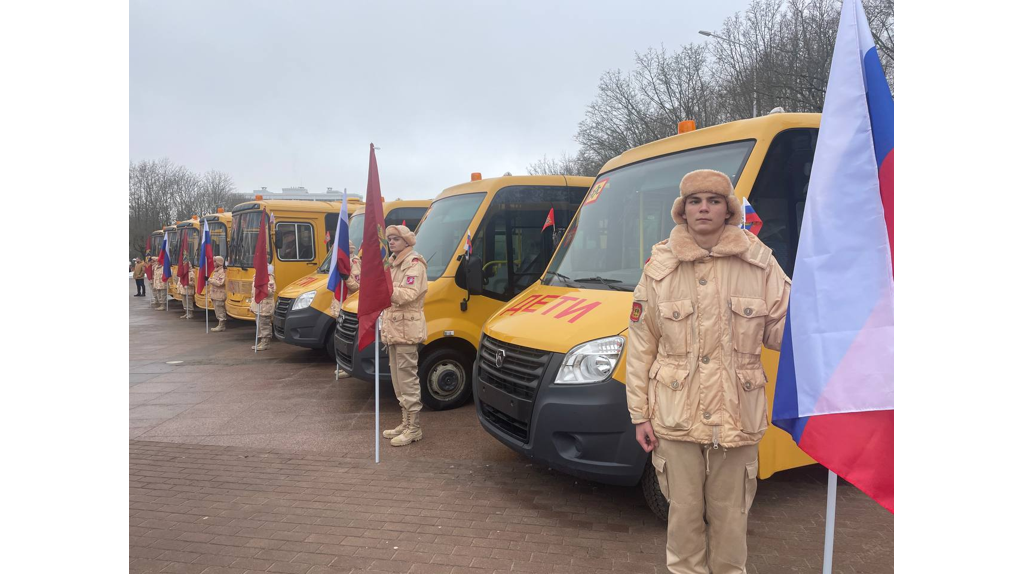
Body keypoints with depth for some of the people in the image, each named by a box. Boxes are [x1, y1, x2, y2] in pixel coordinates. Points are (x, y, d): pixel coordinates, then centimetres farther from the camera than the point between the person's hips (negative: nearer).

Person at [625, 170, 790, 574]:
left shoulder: (759, 264, 0)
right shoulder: (660, 268, -1)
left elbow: (783, 329, 3)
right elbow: (640, 347, 0)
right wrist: (639, 414, -1)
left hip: (737, 416, 1)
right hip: (677, 416, 0)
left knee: (730, 513, 15)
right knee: (684, 510, 13)